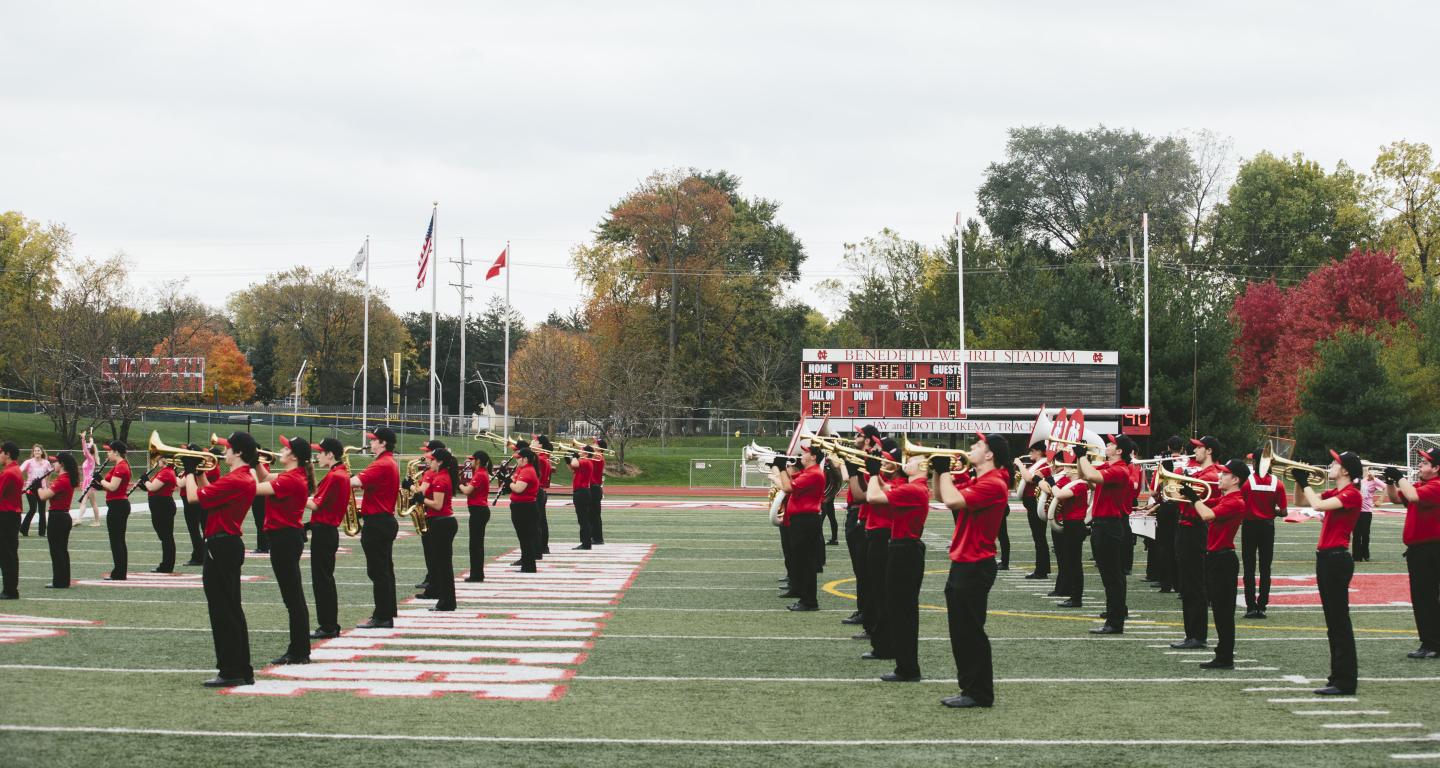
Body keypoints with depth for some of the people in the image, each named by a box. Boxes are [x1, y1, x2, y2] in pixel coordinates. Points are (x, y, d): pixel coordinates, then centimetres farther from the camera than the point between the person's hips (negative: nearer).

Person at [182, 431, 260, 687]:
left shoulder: (233, 481, -19)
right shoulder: (246, 478, 12)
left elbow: (194, 496, -20)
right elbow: (210, 495, 20)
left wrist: (189, 474, -4)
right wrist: (200, 474, 12)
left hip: (220, 548, -10)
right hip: (231, 544, 10)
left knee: (223, 611, -5)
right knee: (231, 610, 15)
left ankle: (231, 672, -2)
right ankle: (243, 671, 19)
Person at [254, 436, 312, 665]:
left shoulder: (291, 480, -19)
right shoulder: (295, 476, 11)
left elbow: (257, 488, -23)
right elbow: (265, 478, 22)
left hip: (285, 539, -10)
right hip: (287, 536, 10)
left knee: (293, 597, -5)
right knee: (293, 596, 14)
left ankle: (299, 652, -2)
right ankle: (299, 650, 20)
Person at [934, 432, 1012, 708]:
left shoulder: (993, 484, -18)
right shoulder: (977, 483, 15)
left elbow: (952, 501, -29)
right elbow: (941, 497, 21)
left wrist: (946, 471, -16)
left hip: (975, 568, -10)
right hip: (964, 564, 10)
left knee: (971, 632, -5)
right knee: (961, 633, 14)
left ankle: (980, 694, 1)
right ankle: (970, 688, 20)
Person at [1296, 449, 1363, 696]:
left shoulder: (1351, 494, -13)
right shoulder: (1335, 493, 15)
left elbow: (1317, 505, -26)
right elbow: (1302, 501, 22)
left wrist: (1305, 482, -13)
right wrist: (1299, 480, 8)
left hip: (1337, 560, -10)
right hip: (1326, 558, 10)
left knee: (1340, 622, -7)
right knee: (1333, 622, 13)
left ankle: (1345, 682, -5)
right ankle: (1338, 677, 19)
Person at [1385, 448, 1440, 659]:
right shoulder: (1420, 484, 14)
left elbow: (1413, 496, -30)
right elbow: (1396, 498, 20)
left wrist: (1400, 477, -18)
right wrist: (1390, 481, 4)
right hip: (1417, 549, 10)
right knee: (1421, 599, 14)